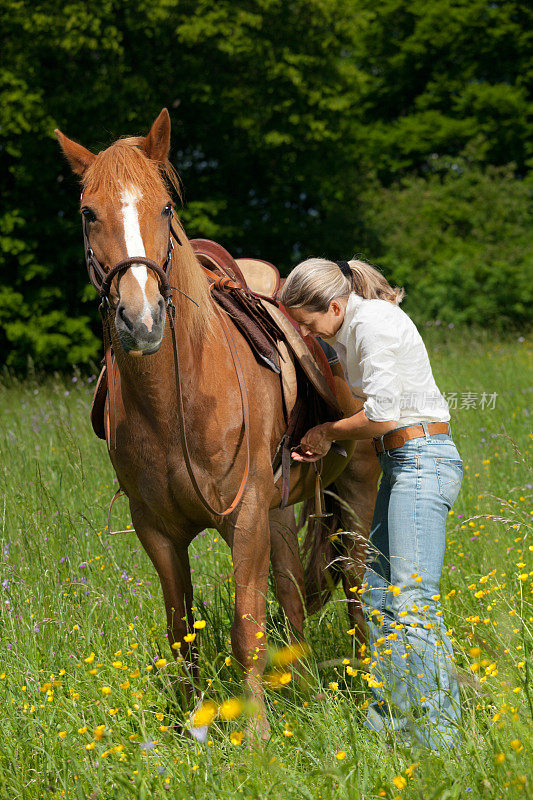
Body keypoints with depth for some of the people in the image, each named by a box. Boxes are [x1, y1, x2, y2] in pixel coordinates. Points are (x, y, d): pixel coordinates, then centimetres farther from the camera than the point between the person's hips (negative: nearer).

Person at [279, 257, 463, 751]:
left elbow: (381, 417, -20)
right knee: (377, 598, 10)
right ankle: (386, 721, 14)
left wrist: (327, 430, -3)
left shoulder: (374, 322, -15)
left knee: (412, 603, -14)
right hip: (401, 464, 10)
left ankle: (438, 738, -13)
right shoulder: (351, 331, 15)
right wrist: (324, 443, 5)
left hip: (424, 460, -10)